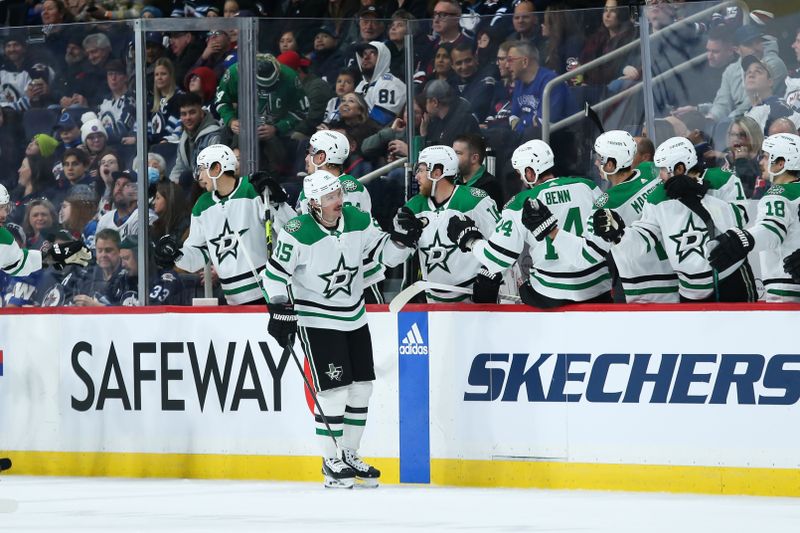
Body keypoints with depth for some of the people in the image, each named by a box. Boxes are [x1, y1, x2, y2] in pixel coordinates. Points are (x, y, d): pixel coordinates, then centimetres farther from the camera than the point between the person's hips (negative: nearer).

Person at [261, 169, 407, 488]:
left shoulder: (358, 221, -4)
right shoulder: (298, 233, -19)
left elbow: (383, 250, 7)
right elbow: (276, 274, -13)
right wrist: (280, 312, -18)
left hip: (355, 318, 6)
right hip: (317, 321, -6)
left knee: (361, 388, 9)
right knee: (333, 390, -10)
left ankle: (350, 456, 23)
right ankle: (331, 462, 3)